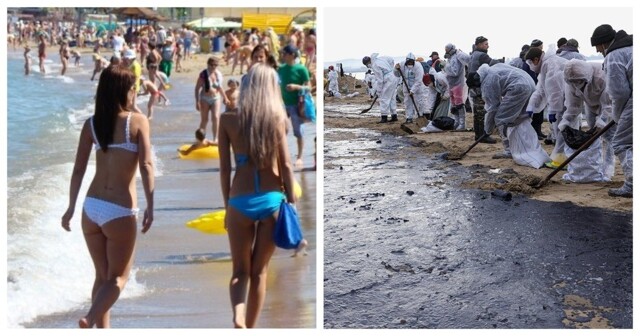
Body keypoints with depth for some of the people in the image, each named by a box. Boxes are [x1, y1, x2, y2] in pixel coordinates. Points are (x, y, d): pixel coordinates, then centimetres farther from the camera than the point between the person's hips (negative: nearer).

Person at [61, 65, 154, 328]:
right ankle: (90, 319, -13)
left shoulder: (91, 124, 4)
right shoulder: (138, 121, -6)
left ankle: (103, 328, 25)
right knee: (118, 277, 9)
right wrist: (150, 207, -14)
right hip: (120, 211, -4)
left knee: (102, 275, 20)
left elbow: (78, 170, 4)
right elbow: (146, 165, -15)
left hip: (91, 207, 5)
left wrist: (71, 208, 12)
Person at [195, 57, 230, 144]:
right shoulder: (203, 74, -11)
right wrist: (197, 102, -14)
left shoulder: (218, 74, 2)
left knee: (216, 118, -7)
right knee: (204, 120, 4)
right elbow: (197, 88, -10)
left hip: (215, 98, 3)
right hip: (205, 99, -3)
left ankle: (215, 138, -1)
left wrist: (225, 98, 20)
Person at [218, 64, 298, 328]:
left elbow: (224, 169, 0)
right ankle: (250, 330, 22)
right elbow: (285, 165, -3)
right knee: (259, 270, 15)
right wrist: (292, 203, 4)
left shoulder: (228, 120, -1)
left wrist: (227, 207, 10)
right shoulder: (277, 118, -2)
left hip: (241, 202, 0)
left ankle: (238, 319, -12)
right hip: (272, 201, 1)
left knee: (240, 270, 14)